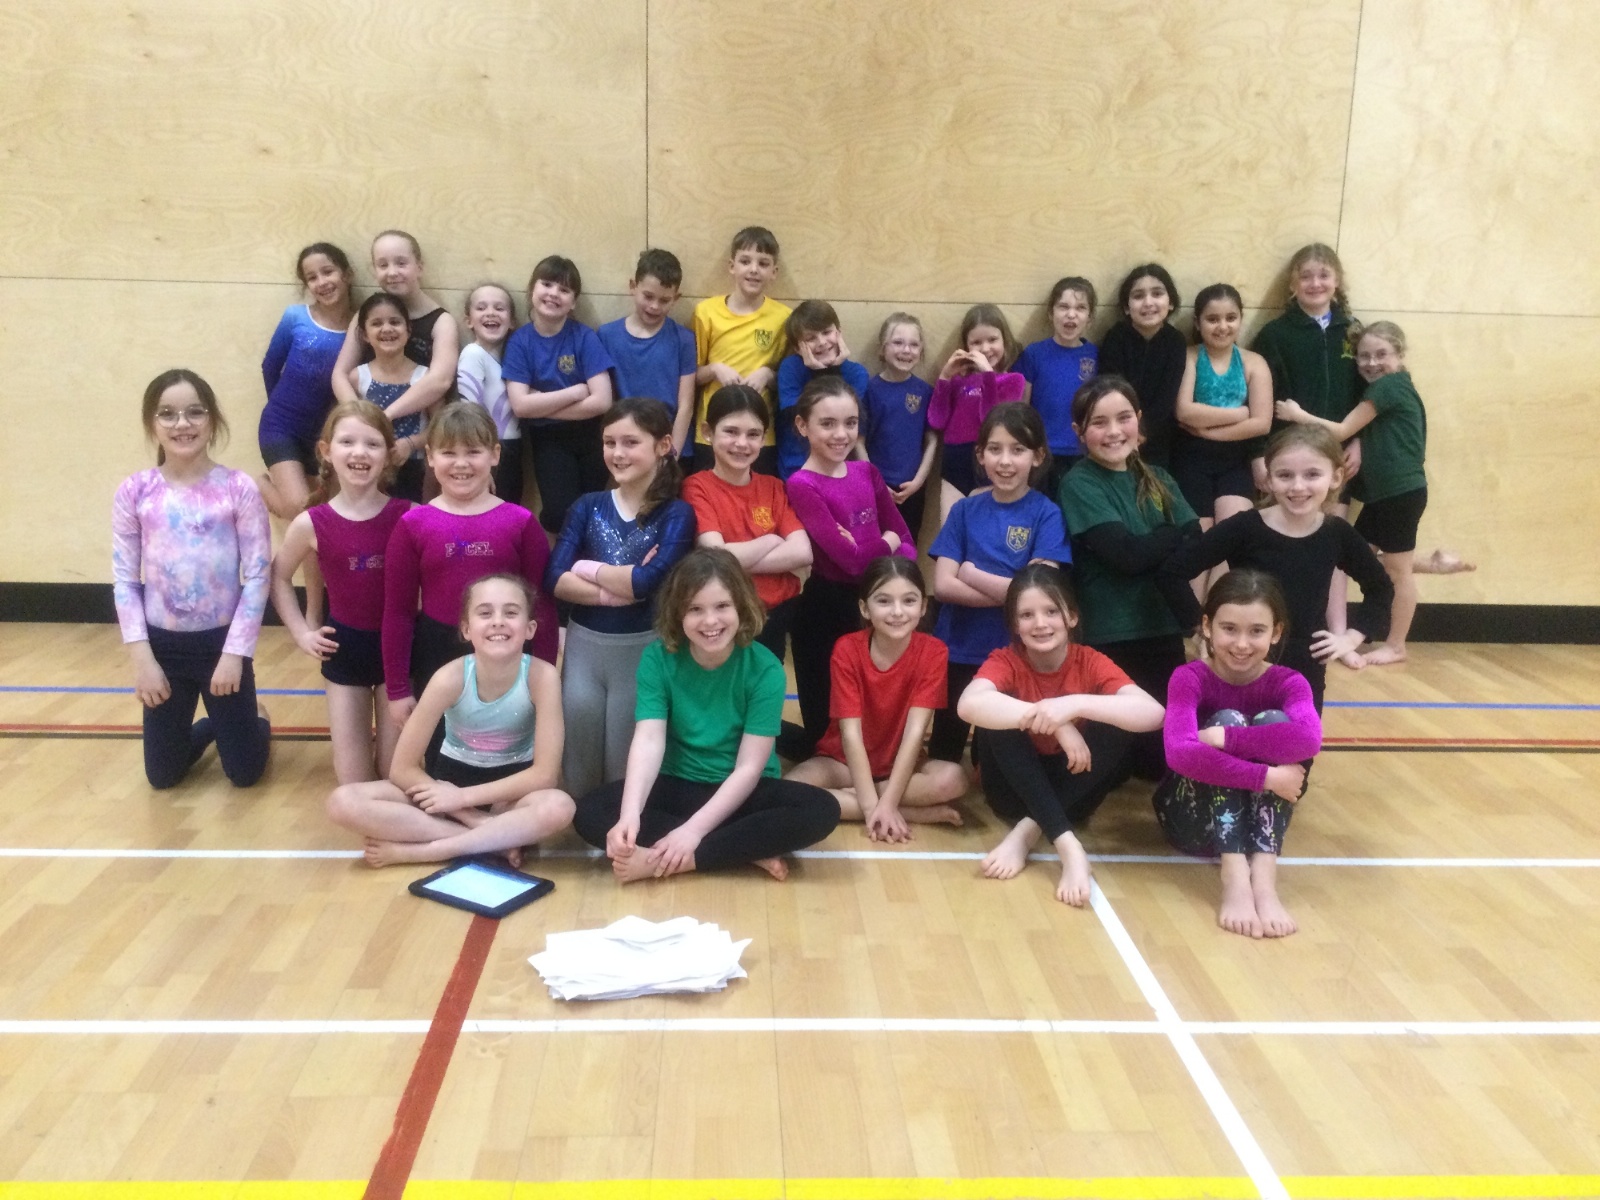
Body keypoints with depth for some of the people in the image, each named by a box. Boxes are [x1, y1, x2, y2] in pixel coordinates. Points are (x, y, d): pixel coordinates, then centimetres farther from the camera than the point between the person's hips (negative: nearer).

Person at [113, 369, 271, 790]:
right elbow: (124, 580, -3)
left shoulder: (238, 488, -11)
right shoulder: (135, 492, -6)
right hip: (163, 645, 2)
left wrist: (235, 652, -13)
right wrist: (142, 658, -8)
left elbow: (258, 576, -10)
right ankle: (208, 728, 43)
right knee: (162, 775, 13)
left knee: (245, 772, 8)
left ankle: (253, 725, 41)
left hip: (223, 642, -2)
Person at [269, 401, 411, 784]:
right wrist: (301, 632, 2)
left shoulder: (407, 515, -11)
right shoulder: (312, 524, -9)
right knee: (354, 785, 7)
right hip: (345, 649, 1)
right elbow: (278, 577, 8)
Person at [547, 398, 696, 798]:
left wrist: (587, 568, -9)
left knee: (625, 758, 7)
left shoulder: (676, 514, -6)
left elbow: (646, 581, -22)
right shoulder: (587, 507, 5)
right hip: (583, 644, 3)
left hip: (642, 648, -3)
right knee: (579, 747, 10)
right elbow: (555, 580, -8)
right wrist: (623, 588, -19)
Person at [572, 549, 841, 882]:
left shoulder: (764, 669, -14)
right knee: (588, 812, -25)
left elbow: (749, 767, -17)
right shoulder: (657, 658, -9)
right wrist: (629, 815, -36)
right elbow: (648, 742, -19)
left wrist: (693, 830, -27)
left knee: (822, 809, -30)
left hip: (741, 793, -1)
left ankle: (666, 861, -27)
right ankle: (749, 850, -23)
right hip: (676, 788, 2)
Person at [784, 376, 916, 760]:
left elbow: (905, 538, 5)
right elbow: (850, 559, -23)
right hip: (826, 609, -6)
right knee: (825, 719, 7)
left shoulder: (866, 471, 5)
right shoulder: (803, 485, -16)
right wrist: (887, 542, -5)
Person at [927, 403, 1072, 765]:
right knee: (943, 755, 15)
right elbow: (942, 585, -10)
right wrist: (1011, 592, -19)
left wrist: (970, 573, -12)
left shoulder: (1046, 514, -8)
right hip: (957, 652, 2)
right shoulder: (965, 510, 0)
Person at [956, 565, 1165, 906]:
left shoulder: (1090, 662, -11)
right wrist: (1049, 718, -46)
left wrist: (1076, 704, -43)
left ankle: (1026, 832, -25)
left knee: (1116, 722, -24)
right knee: (998, 713, -28)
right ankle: (1068, 845, -35)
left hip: (1070, 789, 1)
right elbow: (969, 704, -37)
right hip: (1015, 789, -1)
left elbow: (1153, 714, -29)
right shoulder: (1005, 660, -13)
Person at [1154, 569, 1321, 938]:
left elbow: (1309, 739, -34)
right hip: (1192, 818, -2)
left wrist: (1219, 739, -36)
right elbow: (1180, 753, -35)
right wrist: (1266, 776, -36)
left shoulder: (1288, 683, -9)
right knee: (1228, 719, -26)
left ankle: (1264, 878, -36)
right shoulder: (1189, 678, -14)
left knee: (1274, 721, -23)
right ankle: (1234, 877, -40)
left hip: (1254, 817, 2)